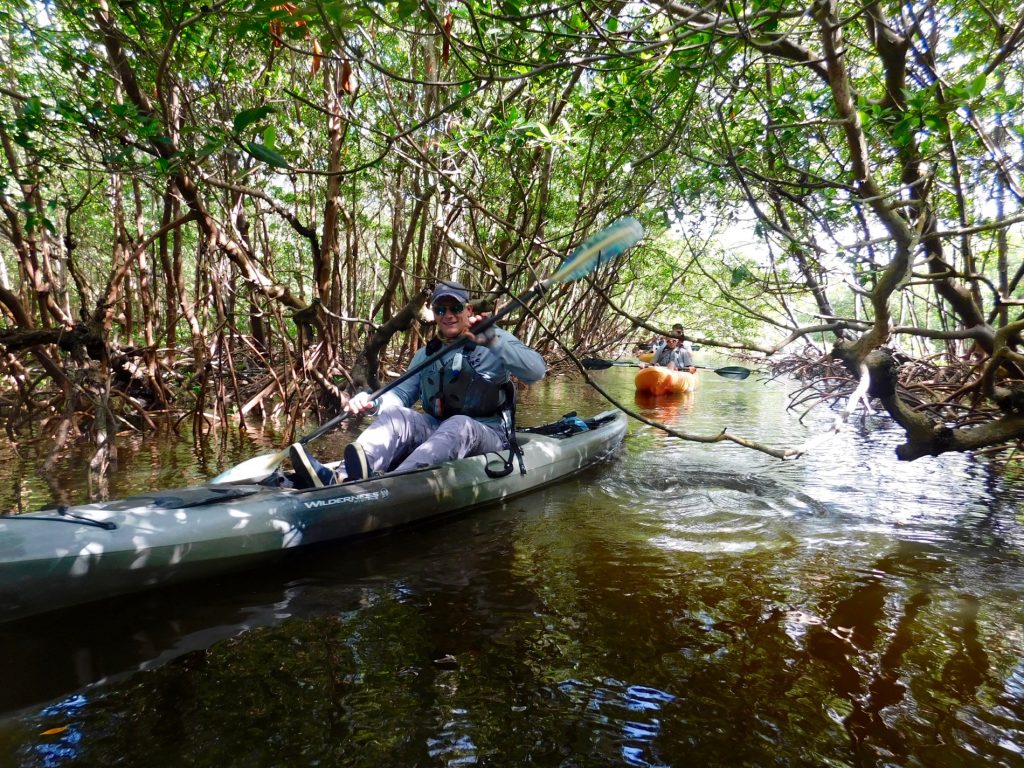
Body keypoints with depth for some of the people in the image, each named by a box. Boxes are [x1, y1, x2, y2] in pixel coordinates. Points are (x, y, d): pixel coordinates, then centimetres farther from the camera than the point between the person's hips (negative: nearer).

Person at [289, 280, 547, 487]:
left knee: (459, 425, -37)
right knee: (396, 415, -23)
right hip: (437, 431, 4)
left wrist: (492, 341, -28)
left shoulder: (496, 340, 2)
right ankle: (334, 481, -48)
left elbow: (537, 371, -14)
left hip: (485, 436, -4)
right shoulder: (426, 355, 18)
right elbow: (402, 393, 10)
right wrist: (372, 401, -13)